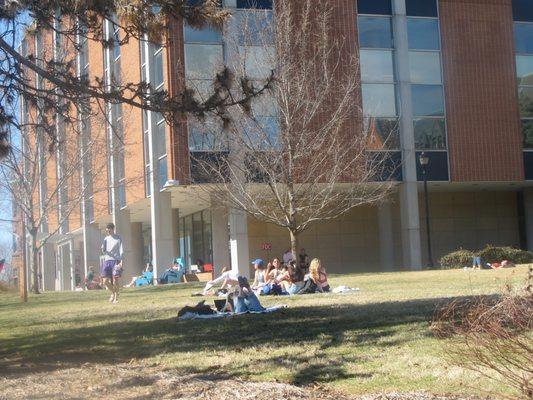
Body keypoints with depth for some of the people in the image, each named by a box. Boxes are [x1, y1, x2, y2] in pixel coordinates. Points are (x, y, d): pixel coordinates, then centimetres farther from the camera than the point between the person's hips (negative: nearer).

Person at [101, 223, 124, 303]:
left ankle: (116, 297, 1)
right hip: (107, 261, 4)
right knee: (105, 281, -3)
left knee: (115, 280, -9)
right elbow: (103, 250, 17)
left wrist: (121, 261, -13)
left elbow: (121, 251, -1)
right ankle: (113, 293, 22)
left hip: (116, 261, -4)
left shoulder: (118, 239, 3)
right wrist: (103, 250, -8)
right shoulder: (106, 239, 15)